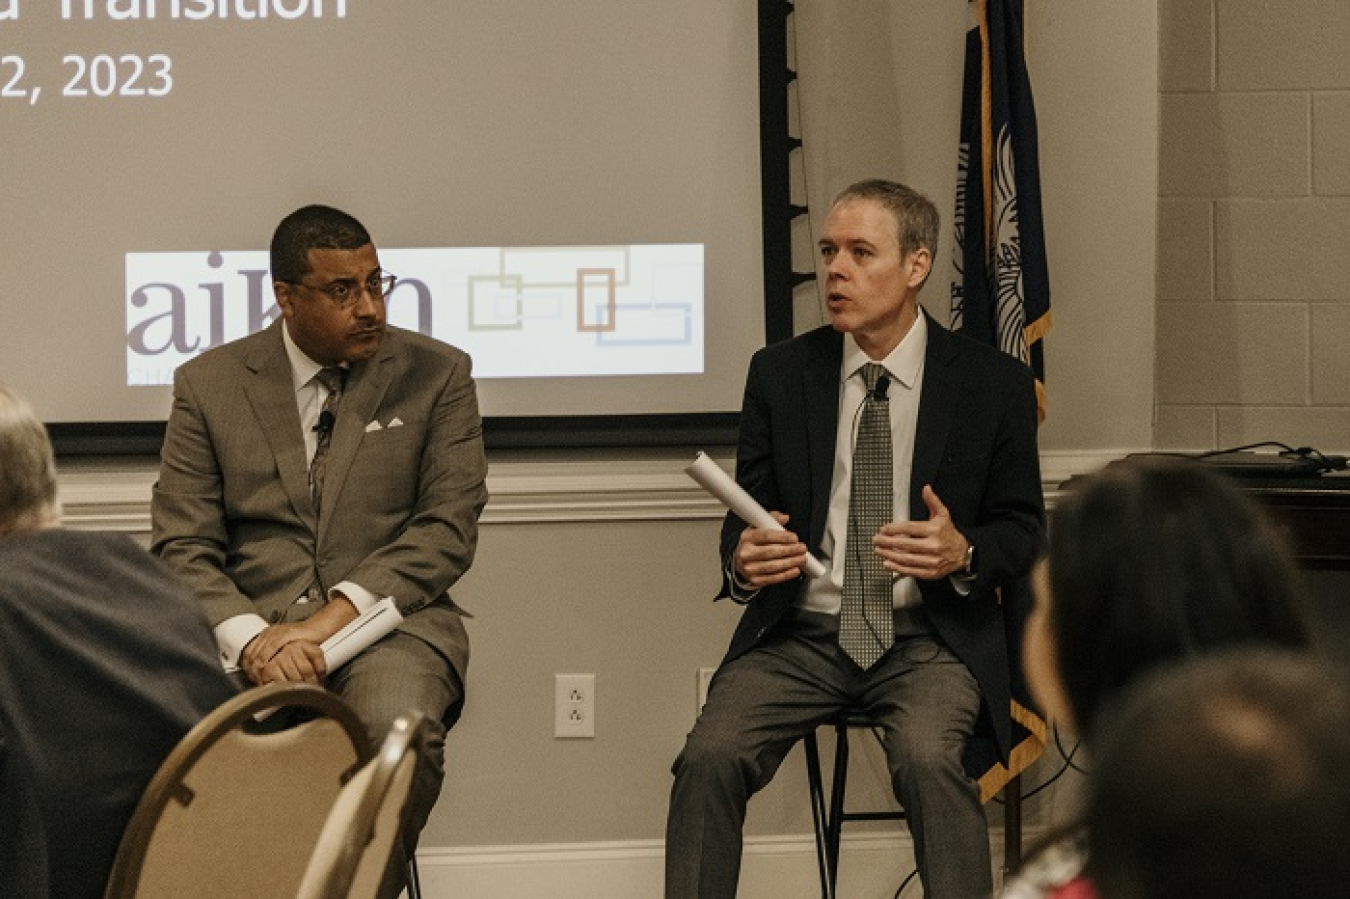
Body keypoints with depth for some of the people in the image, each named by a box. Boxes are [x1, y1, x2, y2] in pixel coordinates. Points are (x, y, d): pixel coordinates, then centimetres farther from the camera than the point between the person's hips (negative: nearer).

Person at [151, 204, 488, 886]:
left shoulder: (436, 375, 9)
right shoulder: (209, 385, 10)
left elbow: (448, 529, 1)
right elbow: (183, 547, 4)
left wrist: (338, 614, -14)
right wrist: (250, 637, -16)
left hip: (390, 620, 0)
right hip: (252, 627, 1)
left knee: (397, 728, -35)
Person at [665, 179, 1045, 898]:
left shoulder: (993, 384, 1)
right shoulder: (779, 373, 7)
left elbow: (1023, 528, 7)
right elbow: (745, 518, 10)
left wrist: (964, 554, -17)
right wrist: (742, 561, -16)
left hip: (929, 637, -2)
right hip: (799, 634, 2)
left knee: (928, 759, -34)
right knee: (710, 758, -25)